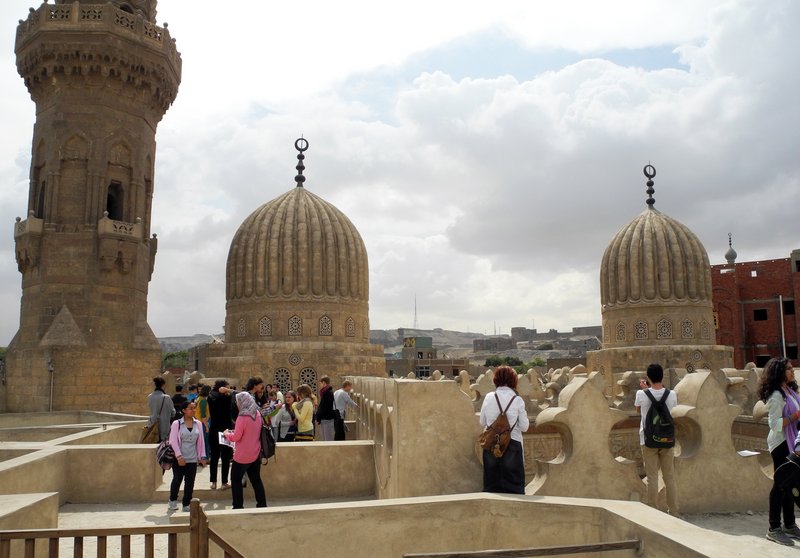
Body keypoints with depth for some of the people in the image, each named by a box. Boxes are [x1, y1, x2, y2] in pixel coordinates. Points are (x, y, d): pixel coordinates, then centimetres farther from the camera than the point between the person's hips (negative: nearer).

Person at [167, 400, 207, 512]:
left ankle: (186, 505, 16)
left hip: (193, 459, 3)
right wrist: (179, 456, -15)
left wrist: (202, 456, 7)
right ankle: (173, 501, 31)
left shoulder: (198, 424, 5)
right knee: (177, 480, 7)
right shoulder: (176, 424, -5)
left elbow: (200, 441, 9)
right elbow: (173, 441, -8)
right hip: (179, 459, -3)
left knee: (190, 482, 4)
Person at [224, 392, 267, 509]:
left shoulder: (242, 417, -19)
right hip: (256, 454, 7)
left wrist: (227, 434, 2)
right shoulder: (258, 414, 3)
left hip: (242, 456, -7)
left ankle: (238, 506, 9)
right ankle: (262, 504, 15)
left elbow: (236, 437, -16)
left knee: (236, 480, 8)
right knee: (256, 479, 14)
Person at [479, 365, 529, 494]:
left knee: (491, 484, 13)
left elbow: (482, 422, 4)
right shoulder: (518, 400, -8)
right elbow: (524, 427, -4)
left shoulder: (488, 397, -3)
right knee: (513, 485, 9)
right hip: (512, 444, -2)